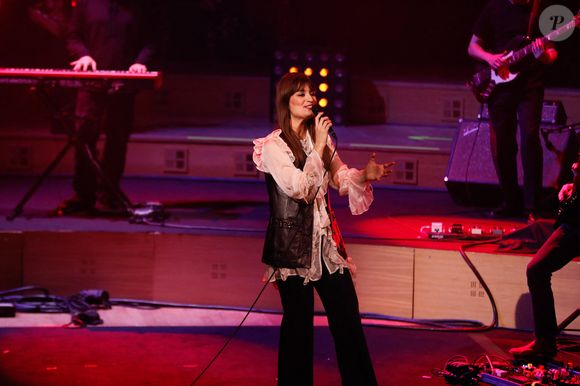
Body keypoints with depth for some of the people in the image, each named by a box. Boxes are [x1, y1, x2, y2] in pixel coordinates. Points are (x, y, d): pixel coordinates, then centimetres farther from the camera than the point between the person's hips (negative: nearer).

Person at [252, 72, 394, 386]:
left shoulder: (320, 138, 9)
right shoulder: (273, 146, -10)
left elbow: (341, 179, 13)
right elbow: (298, 188, -20)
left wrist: (366, 174, -6)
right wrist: (318, 148, -19)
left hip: (325, 240, 6)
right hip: (292, 244, -6)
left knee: (347, 316, 6)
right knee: (298, 320, 2)